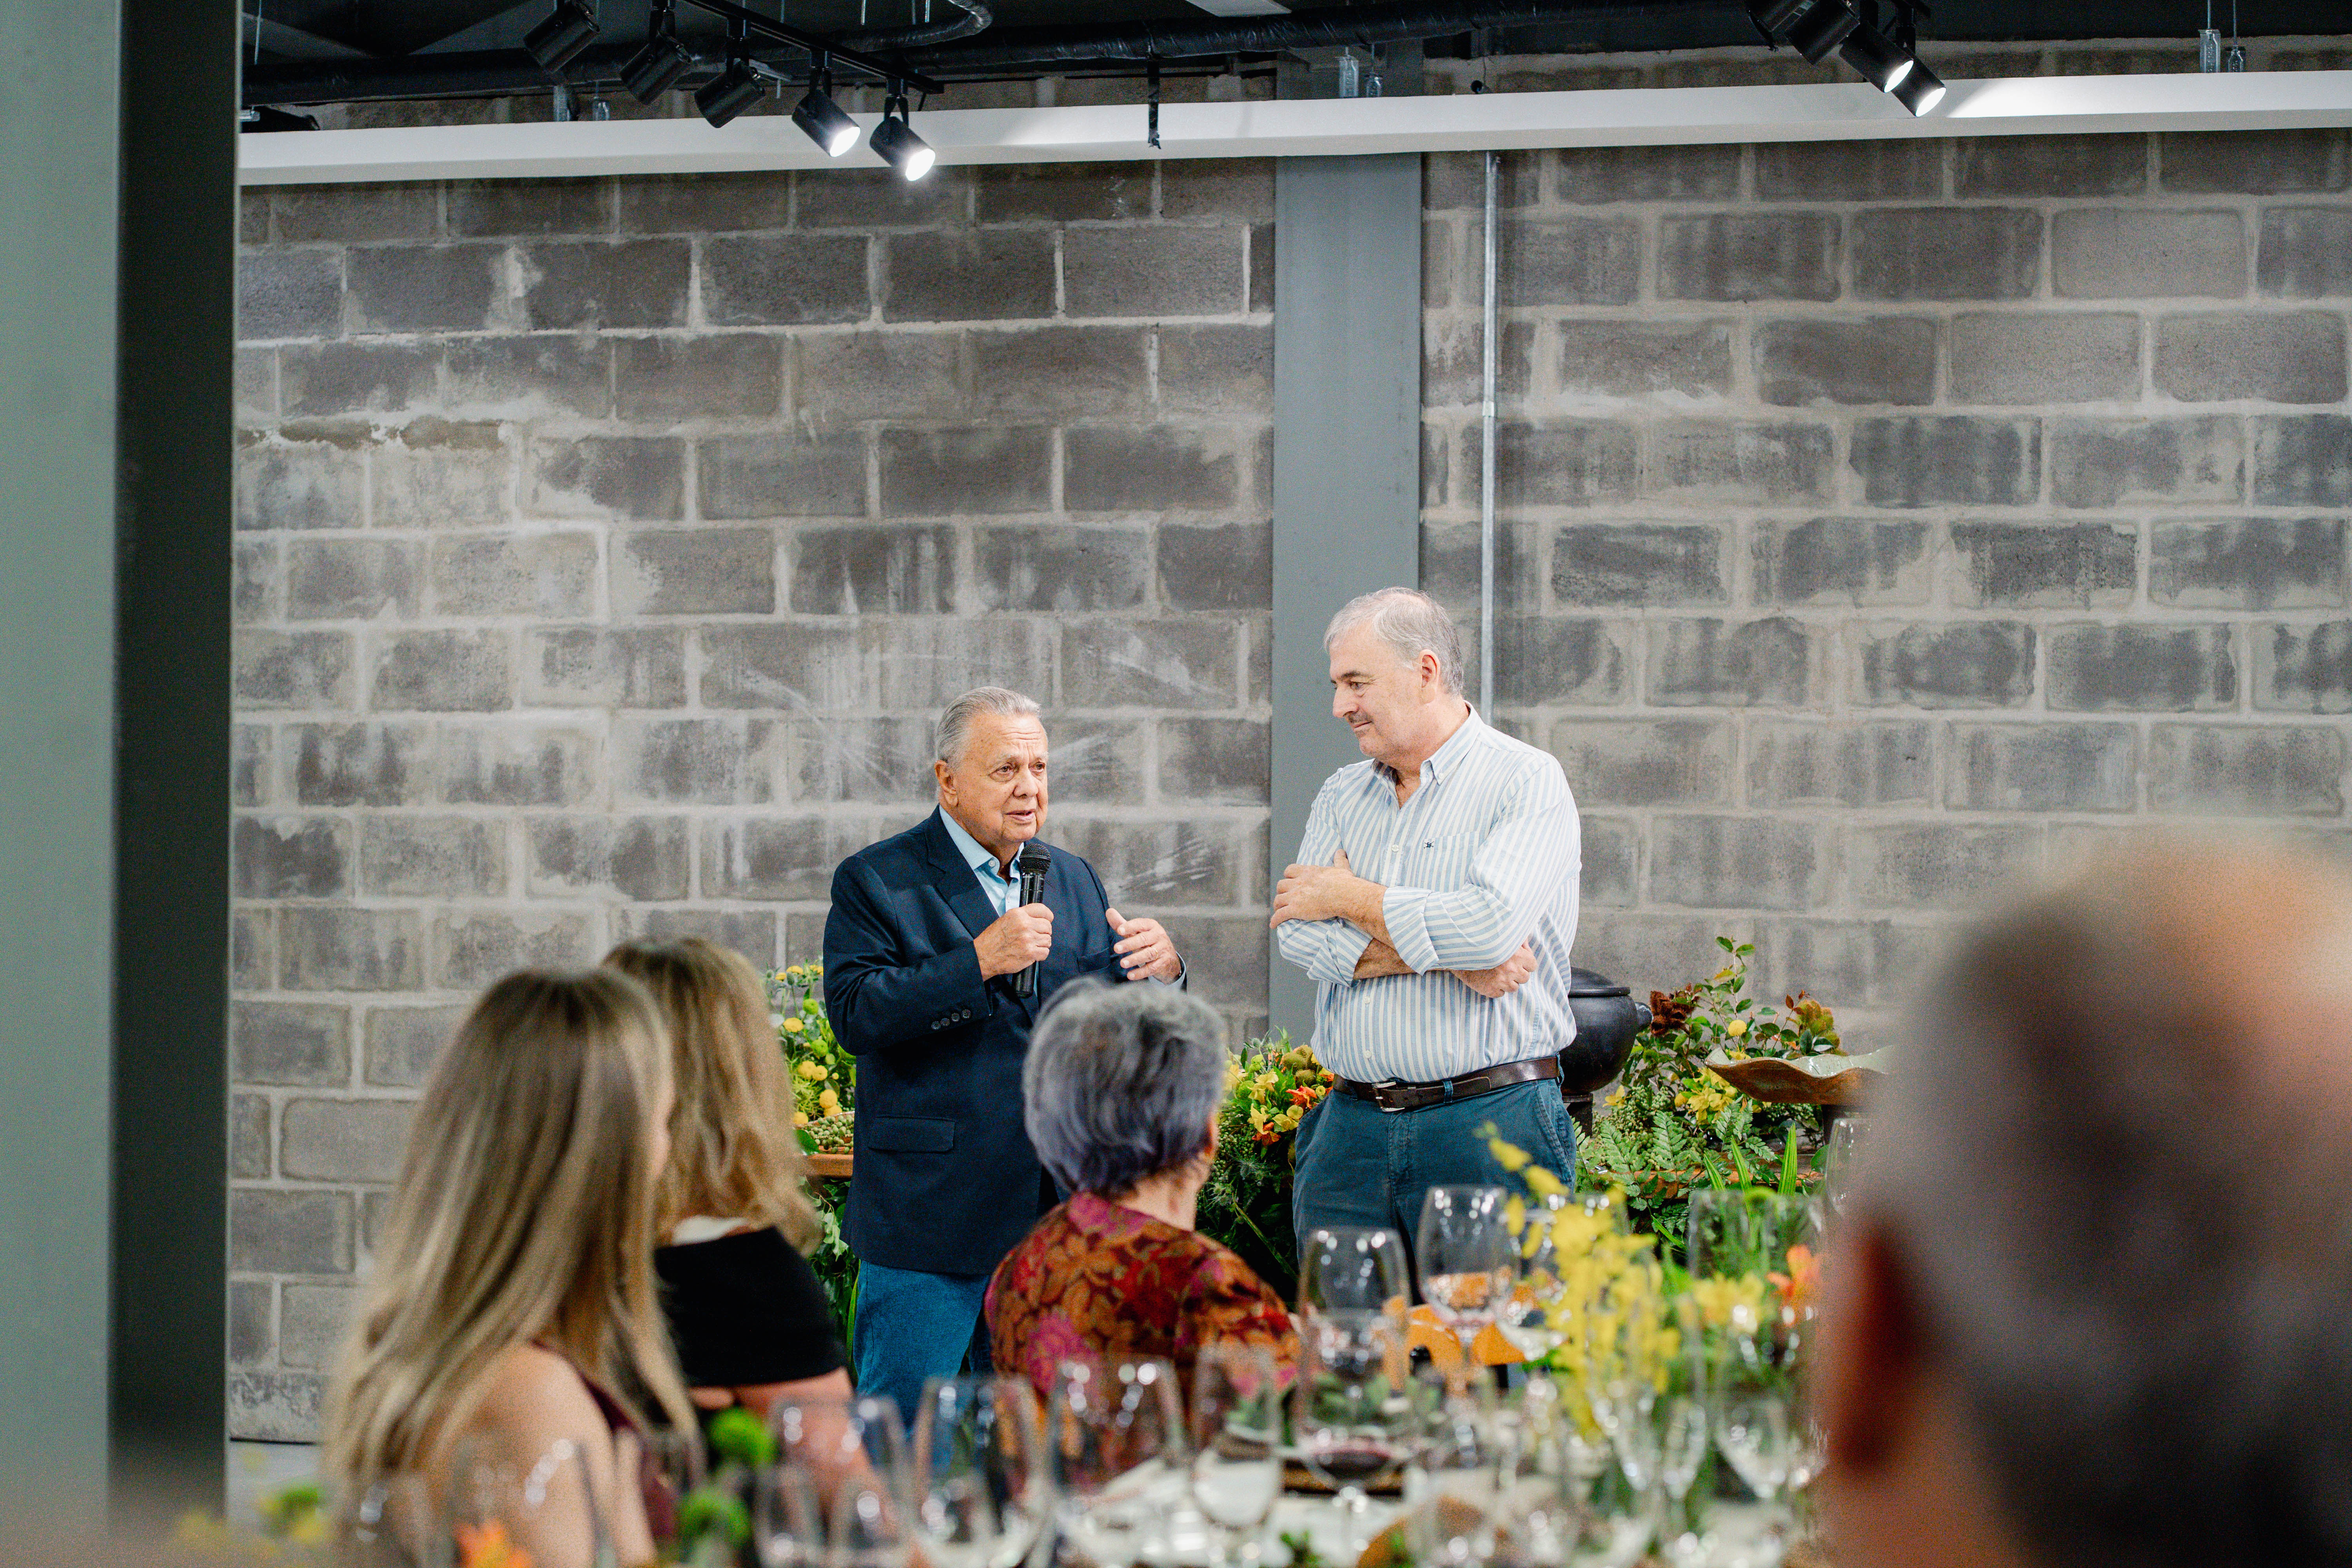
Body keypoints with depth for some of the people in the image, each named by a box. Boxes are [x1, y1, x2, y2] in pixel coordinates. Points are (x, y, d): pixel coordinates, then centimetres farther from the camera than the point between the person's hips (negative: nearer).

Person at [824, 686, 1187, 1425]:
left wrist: (1161, 973, -9)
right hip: (928, 1215, -5)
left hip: (1052, 1217, 5)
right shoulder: (877, 881, -2)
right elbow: (854, 1016, -15)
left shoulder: (1074, 880, 15)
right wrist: (979, 961, -23)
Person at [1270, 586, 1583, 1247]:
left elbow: (1494, 925, -18)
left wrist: (1352, 899, -4)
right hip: (1351, 1128, 5)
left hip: (1490, 1125, -5)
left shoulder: (1526, 782, -2)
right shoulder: (1342, 795, 16)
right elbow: (1299, 934, 2)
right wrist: (1449, 957, -10)